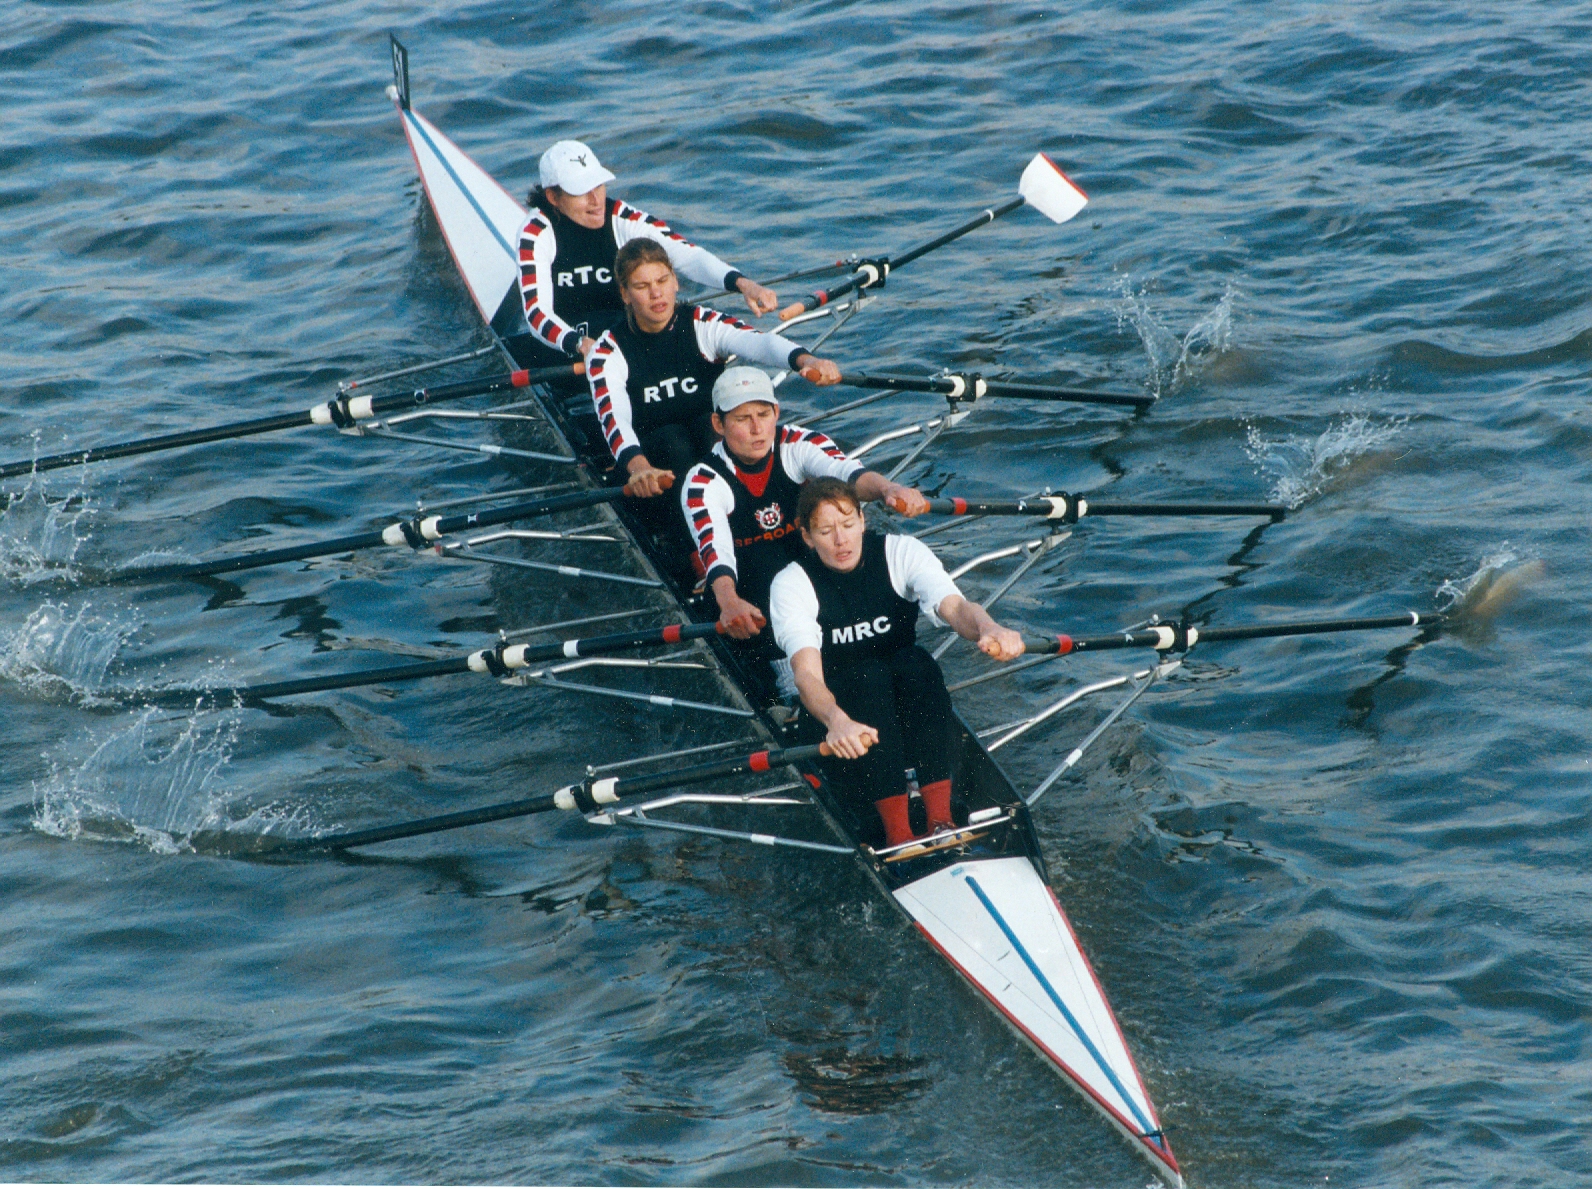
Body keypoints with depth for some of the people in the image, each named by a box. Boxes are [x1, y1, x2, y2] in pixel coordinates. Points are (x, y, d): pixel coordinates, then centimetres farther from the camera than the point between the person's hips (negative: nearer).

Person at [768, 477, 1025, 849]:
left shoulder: (902, 553, -7)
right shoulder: (791, 585, -13)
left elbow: (953, 606, -26)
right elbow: (807, 673, -29)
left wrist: (987, 627, -52)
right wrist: (836, 720, -53)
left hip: (908, 700, 2)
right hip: (834, 705, -2)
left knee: (915, 663, -30)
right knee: (868, 675, -33)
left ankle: (941, 820, -43)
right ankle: (897, 831, -48)